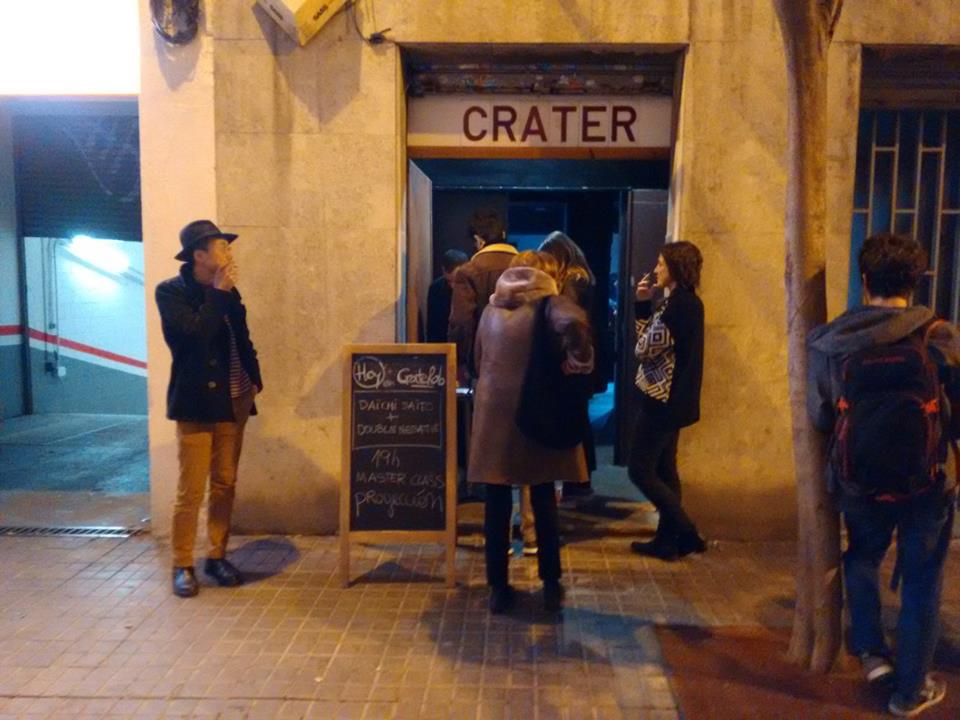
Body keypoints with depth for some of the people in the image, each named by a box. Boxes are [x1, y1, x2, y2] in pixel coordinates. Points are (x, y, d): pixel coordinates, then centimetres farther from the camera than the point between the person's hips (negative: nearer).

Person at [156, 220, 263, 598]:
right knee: (191, 490, -2)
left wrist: (254, 379, 7)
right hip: (196, 403, -5)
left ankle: (217, 556, 22)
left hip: (232, 401, 6)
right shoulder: (170, 291, -7)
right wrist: (218, 293, -15)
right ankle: (183, 565, 11)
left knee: (225, 485, 10)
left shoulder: (228, 292, 10)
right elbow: (197, 332, -23)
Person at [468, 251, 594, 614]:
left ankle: (498, 589, 16)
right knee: (544, 501, 11)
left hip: (494, 415, 3)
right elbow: (573, 324, -27)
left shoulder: (490, 309, 11)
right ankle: (551, 586, 20)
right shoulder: (550, 304, -4)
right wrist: (579, 361, -13)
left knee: (497, 503, 8)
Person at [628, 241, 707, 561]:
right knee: (663, 470, 15)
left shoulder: (677, 305, -19)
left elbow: (644, 349, -17)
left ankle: (687, 533, 3)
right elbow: (656, 343, 13)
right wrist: (643, 306, 6)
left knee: (640, 470, -2)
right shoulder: (688, 303, 12)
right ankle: (667, 539, 20)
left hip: (663, 399, -10)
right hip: (674, 399, 10)